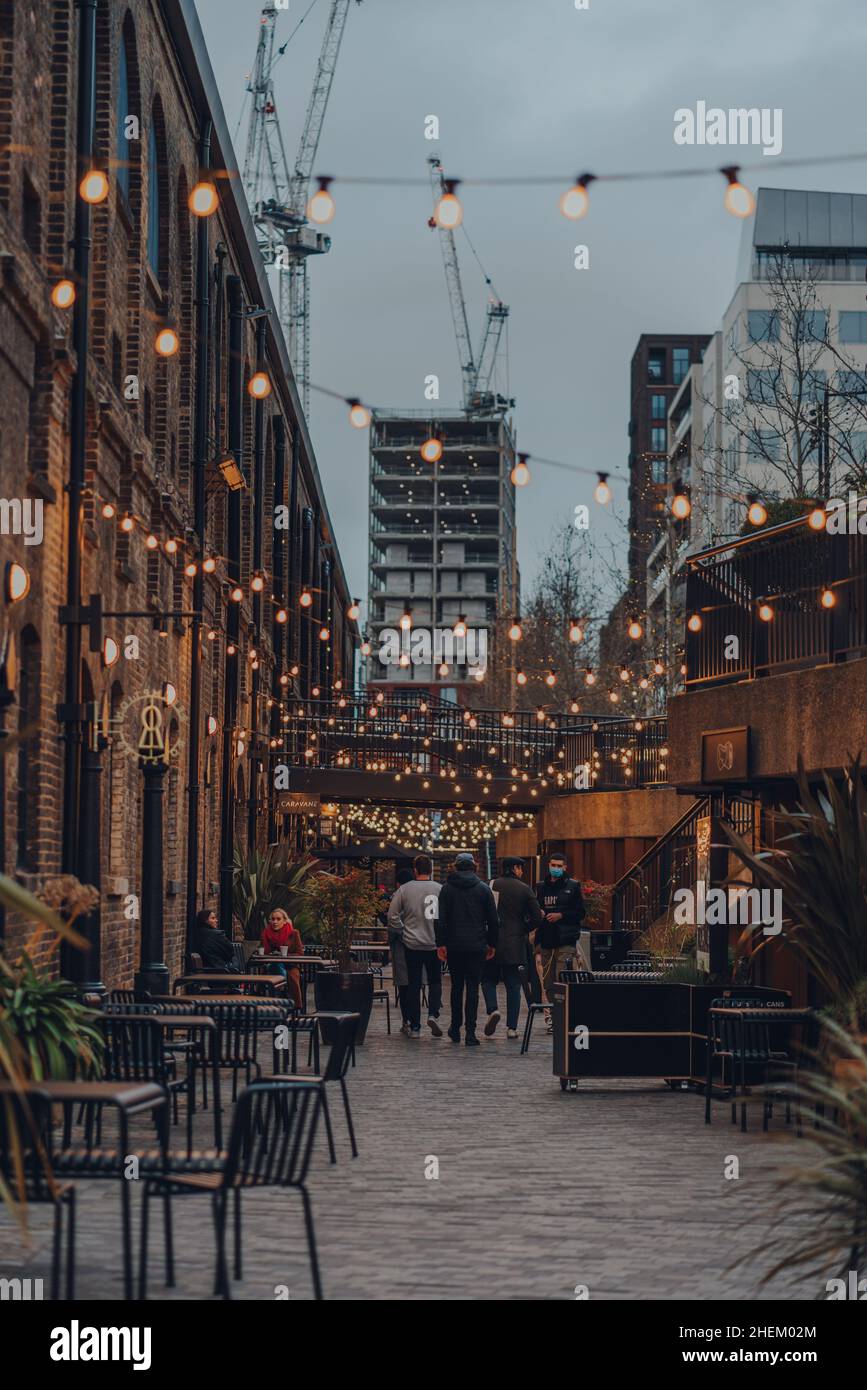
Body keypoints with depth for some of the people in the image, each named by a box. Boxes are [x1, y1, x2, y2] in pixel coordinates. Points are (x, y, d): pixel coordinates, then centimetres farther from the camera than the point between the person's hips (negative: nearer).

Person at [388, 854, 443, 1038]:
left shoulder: (404, 890, -4)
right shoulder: (440, 889, -5)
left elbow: (392, 917, -4)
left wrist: (403, 931, 10)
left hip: (412, 944, 0)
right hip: (435, 944, 0)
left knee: (413, 985, 8)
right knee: (435, 981, 15)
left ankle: (414, 1027, 9)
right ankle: (433, 1014, -8)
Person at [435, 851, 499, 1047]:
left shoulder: (447, 888, 2)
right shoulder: (483, 888, 2)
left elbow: (441, 919, -3)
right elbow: (493, 919, 3)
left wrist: (441, 943, -1)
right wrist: (492, 944, 10)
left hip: (454, 945, 1)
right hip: (476, 946, -1)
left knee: (457, 986, 14)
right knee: (473, 987, -1)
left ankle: (455, 1029, 19)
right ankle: (470, 1033, -7)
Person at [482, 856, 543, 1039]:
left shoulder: (491, 886, -3)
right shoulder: (525, 889, -1)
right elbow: (537, 917, -3)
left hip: (492, 942, 0)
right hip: (515, 943, 0)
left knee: (488, 979, 15)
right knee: (513, 985, 6)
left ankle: (492, 1010, -11)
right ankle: (512, 1027, 4)